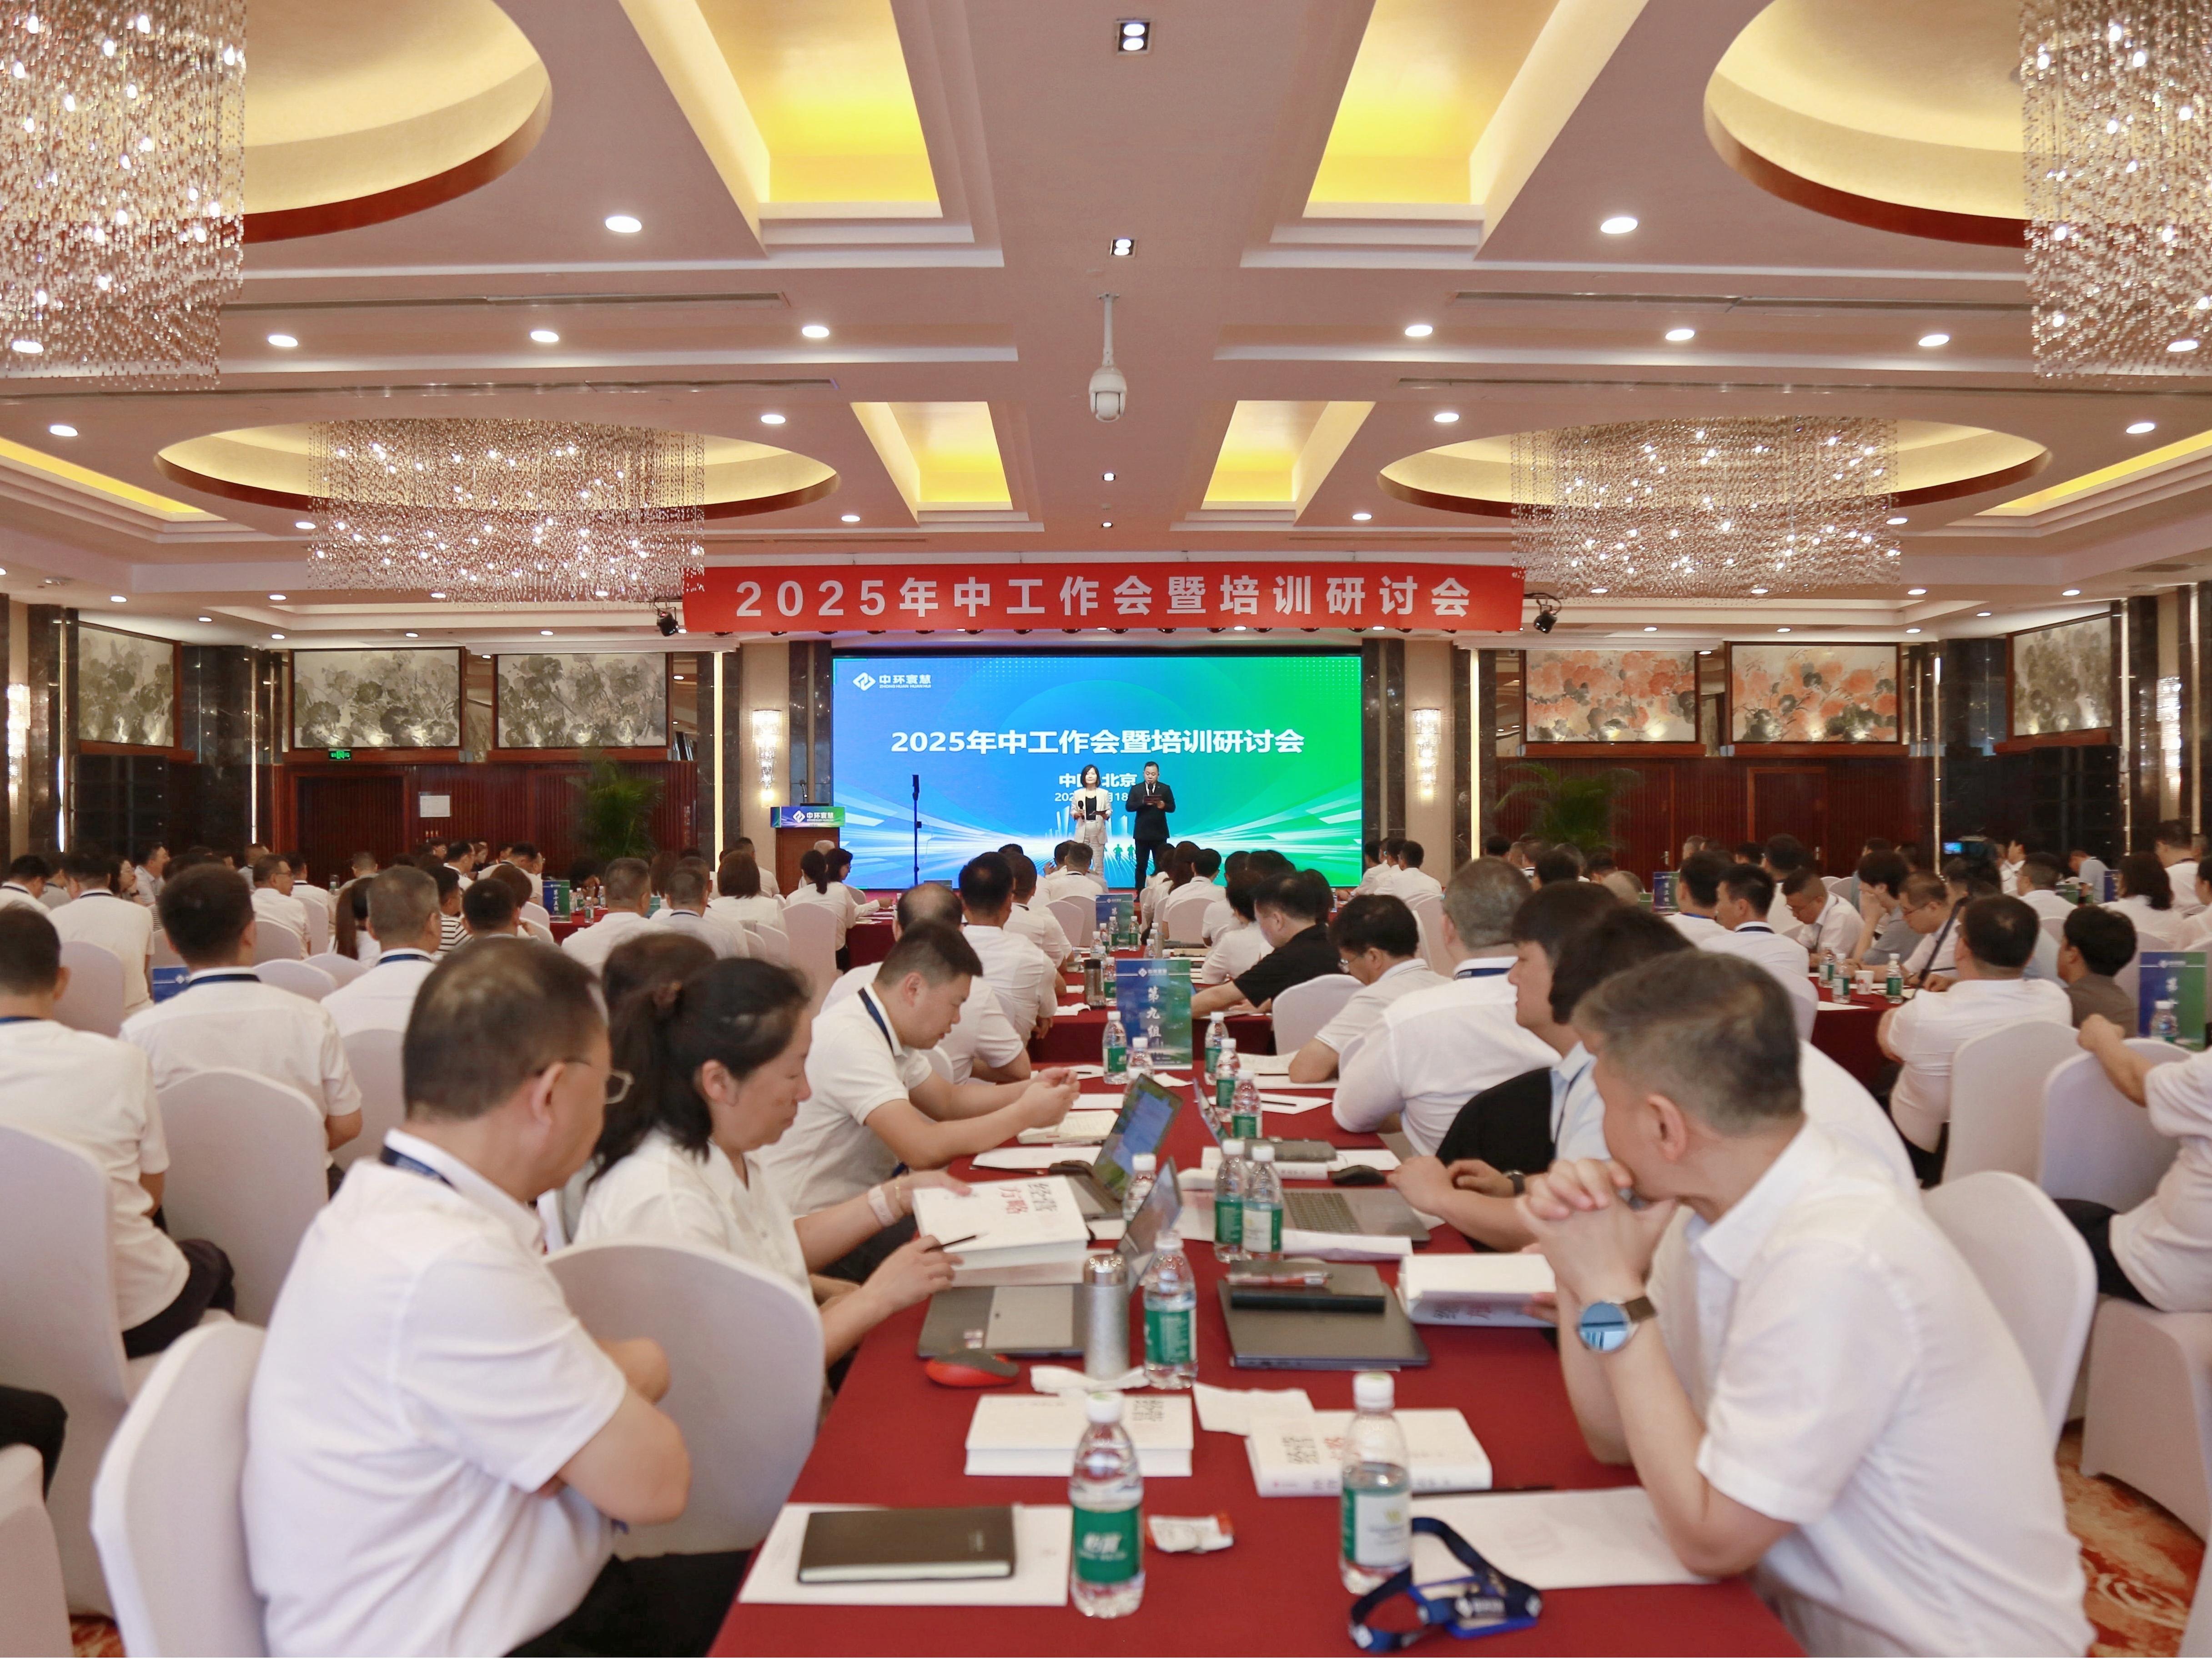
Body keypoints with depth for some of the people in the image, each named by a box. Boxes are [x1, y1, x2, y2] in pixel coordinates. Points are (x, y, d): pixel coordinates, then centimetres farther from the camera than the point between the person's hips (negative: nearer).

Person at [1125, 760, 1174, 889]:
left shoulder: (1165, 789, 4)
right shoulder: (1136, 788, 4)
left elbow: (1172, 808, -1)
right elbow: (1128, 807, -6)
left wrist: (1164, 806, -23)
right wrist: (1143, 803, -22)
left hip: (1159, 834, 0)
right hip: (1142, 833, 0)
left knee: (1160, 866, 3)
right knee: (1141, 866, 5)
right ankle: (1140, 894, 10)